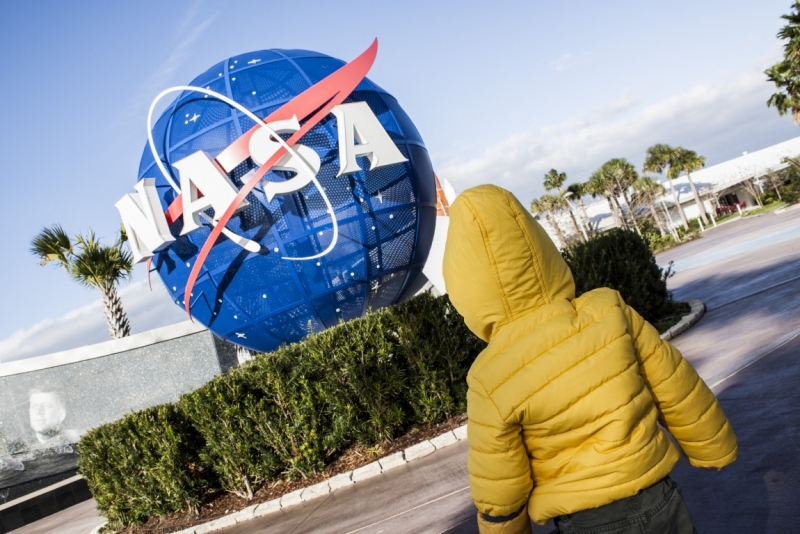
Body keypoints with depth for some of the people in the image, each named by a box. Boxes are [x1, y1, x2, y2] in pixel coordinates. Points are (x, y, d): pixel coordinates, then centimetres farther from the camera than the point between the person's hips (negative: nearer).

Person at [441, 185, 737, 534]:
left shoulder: (490, 382, -19)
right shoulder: (610, 312, -13)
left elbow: (498, 493, -9)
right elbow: (677, 391, 0)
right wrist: (713, 449, 16)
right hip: (658, 502, 3)